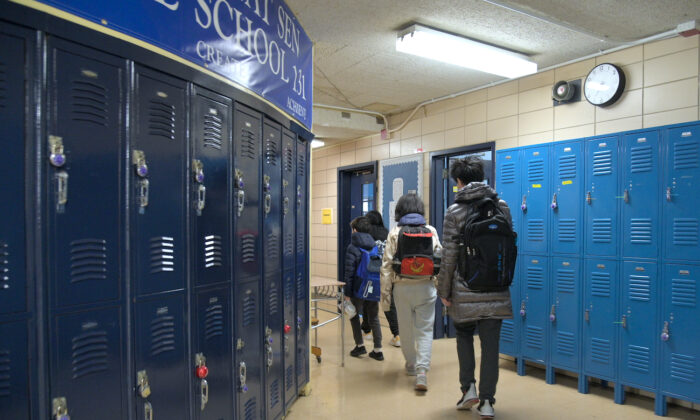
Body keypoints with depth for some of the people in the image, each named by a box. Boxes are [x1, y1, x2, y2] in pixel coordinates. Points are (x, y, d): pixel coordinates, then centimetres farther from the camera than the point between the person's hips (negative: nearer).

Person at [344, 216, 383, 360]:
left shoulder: (352, 248, -11)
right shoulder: (375, 246, 5)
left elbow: (349, 272, -13)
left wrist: (347, 293, -8)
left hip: (359, 289, -5)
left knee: (354, 316, 16)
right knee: (374, 318, 12)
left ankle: (360, 345, 17)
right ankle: (378, 350, 13)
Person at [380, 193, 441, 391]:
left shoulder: (395, 233, -1)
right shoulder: (431, 231, 3)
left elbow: (387, 265, -4)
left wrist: (385, 294, 0)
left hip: (402, 287, 0)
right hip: (425, 286, 0)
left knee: (406, 329, 15)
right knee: (425, 330, 4)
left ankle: (411, 365, 31)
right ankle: (422, 370, -10)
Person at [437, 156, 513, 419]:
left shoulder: (455, 211, -7)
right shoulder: (502, 207, 5)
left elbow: (449, 257, -8)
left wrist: (444, 291, 0)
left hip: (465, 291, -2)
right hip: (496, 290, 3)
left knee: (464, 335, 20)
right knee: (490, 344, 8)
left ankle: (468, 387, 12)